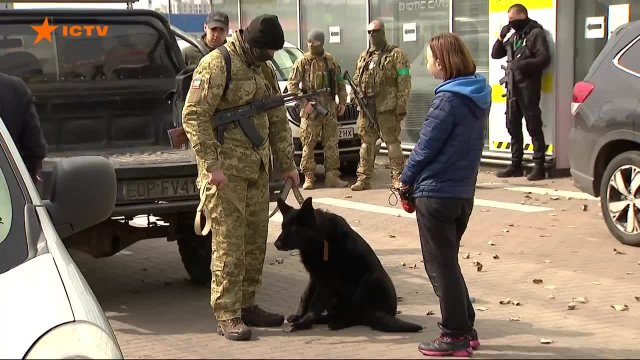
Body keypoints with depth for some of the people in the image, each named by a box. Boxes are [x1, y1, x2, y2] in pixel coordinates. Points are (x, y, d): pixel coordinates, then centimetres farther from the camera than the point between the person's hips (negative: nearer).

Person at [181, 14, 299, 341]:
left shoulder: (264, 69, 14)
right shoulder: (216, 65, -11)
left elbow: (278, 120, 20)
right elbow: (194, 116, -16)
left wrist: (287, 163, 16)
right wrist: (212, 164, -19)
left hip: (257, 168, 8)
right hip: (226, 169, -8)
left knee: (255, 239, 11)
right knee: (229, 242, -6)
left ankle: (246, 305, 22)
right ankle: (227, 315, 1)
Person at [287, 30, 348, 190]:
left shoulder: (331, 61, 10)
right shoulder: (302, 62, -2)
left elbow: (340, 83, 19)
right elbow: (292, 85, -5)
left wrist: (342, 102, 11)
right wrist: (304, 103, -13)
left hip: (330, 109, 4)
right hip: (310, 111, -4)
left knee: (332, 144, 5)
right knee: (308, 145, -2)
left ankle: (332, 176, 11)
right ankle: (308, 178, 4)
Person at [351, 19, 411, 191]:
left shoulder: (396, 54, 0)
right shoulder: (364, 57, 18)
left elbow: (404, 82, -6)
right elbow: (356, 80, 26)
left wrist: (401, 105, -13)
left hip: (387, 106, -6)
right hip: (366, 106, 6)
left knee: (392, 141, -4)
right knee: (366, 142, 7)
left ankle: (398, 177, 2)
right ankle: (364, 178, 11)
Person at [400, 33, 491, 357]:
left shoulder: (448, 99, -18)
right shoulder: (478, 95, 8)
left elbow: (427, 146, -15)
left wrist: (407, 178, 0)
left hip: (436, 193, -8)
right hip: (463, 191, 9)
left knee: (440, 267, 3)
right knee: (449, 263, 20)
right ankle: (464, 328, 24)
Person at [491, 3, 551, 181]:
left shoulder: (536, 33, -5)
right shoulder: (514, 36, 18)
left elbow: (544, 58, -14)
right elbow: (495, 54, 21)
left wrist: (523, 65, -21)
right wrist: (501, 37, 6)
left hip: (528, 86, -8)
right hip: (513, 86, 8)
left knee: (534, 126, -7)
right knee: (513, 126, 10)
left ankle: (539, 166, -5)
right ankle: (516, 165, 18)